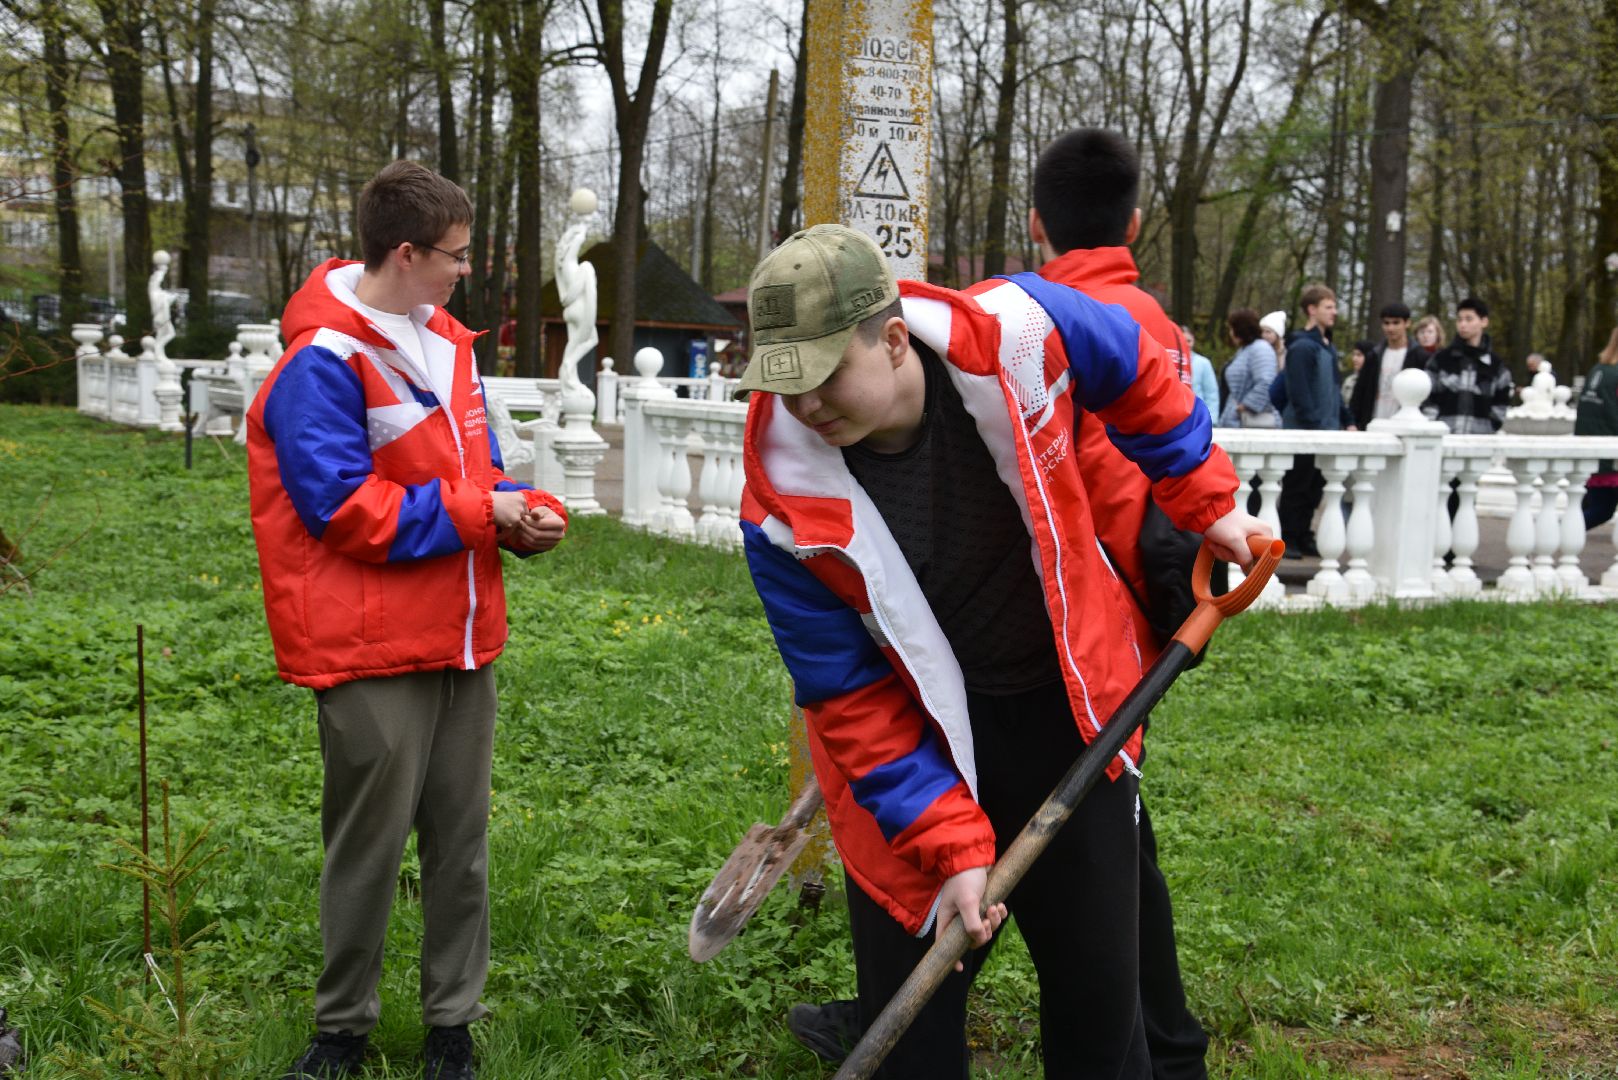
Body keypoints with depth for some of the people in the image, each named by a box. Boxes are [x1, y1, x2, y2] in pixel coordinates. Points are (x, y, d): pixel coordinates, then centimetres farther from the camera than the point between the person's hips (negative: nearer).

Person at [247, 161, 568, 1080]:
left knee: (462, 838, 11)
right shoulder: (323, 364, -15)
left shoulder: (445, 345, 11)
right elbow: (345, 509, -20)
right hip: (373, 653, -7)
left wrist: (531, 513, -5)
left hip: (464, 640, 7)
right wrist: (481, 515, -17)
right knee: (371, 844, 4)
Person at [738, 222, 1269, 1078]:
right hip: (919, 743, -1)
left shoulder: (1019, 334, -23)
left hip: (1070, 709, 2)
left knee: (1100, 988, 15)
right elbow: (849, 697, -16)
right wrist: (951, 843, -20)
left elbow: (1137, 374, 1)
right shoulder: (782, 509, -24)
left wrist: (1205, 500, 5)